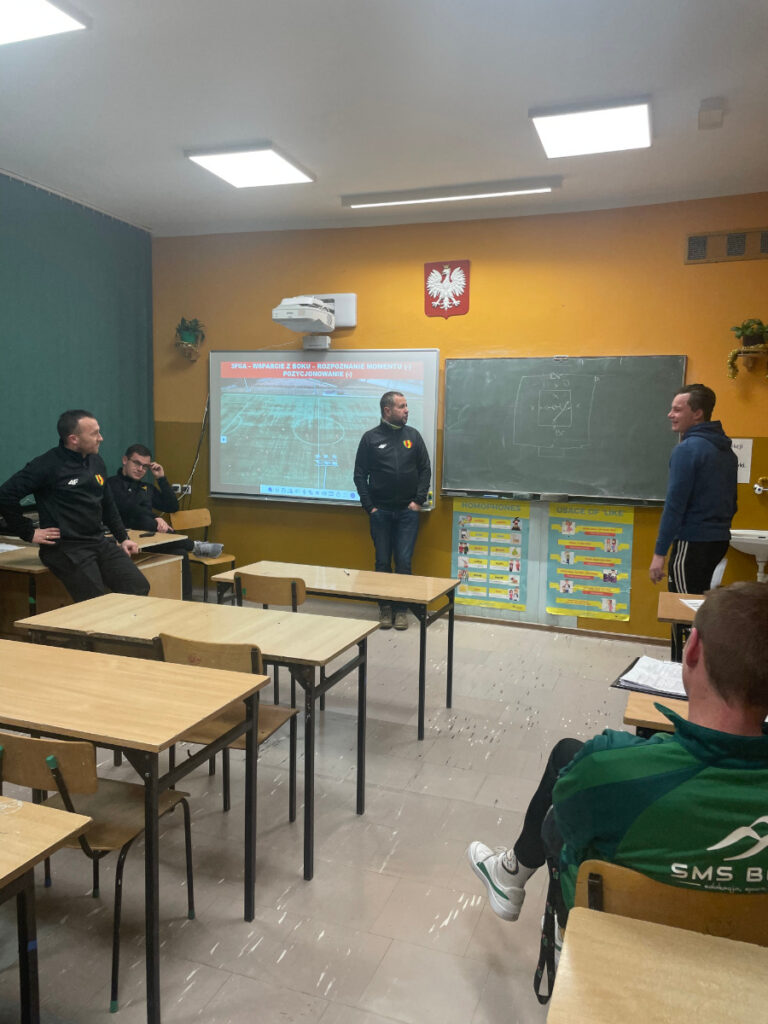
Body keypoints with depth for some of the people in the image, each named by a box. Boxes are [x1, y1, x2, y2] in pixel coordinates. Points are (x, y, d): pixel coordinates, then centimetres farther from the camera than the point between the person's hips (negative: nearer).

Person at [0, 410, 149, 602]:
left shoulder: (96, 462, 13)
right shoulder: (47, 465, -10)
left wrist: (123, 538, 18)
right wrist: (29, 532, -8)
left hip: (100, 542, 7)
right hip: (65, 548, -7)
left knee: (140, 590, -6)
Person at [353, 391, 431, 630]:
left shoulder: (413, 435, 5)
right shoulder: (371, 438, 0)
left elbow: (425, 469, 7)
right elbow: (360, 475, 2)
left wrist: (418, 500, -2)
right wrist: (369, 506, -4)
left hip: (407, 511, 1)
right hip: (380, 511, -1)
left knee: (404, 562, 1)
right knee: (382, 562, 6)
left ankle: (402, 609, 12)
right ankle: (384, 607, 17)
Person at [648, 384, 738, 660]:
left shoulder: (687, 449, -15)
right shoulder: (726, 450, 11)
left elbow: (675, 504, -18)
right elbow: (731, 502, 17)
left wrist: (659, 552, -16)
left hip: (693, 542, -9)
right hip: (719, 540, 9)